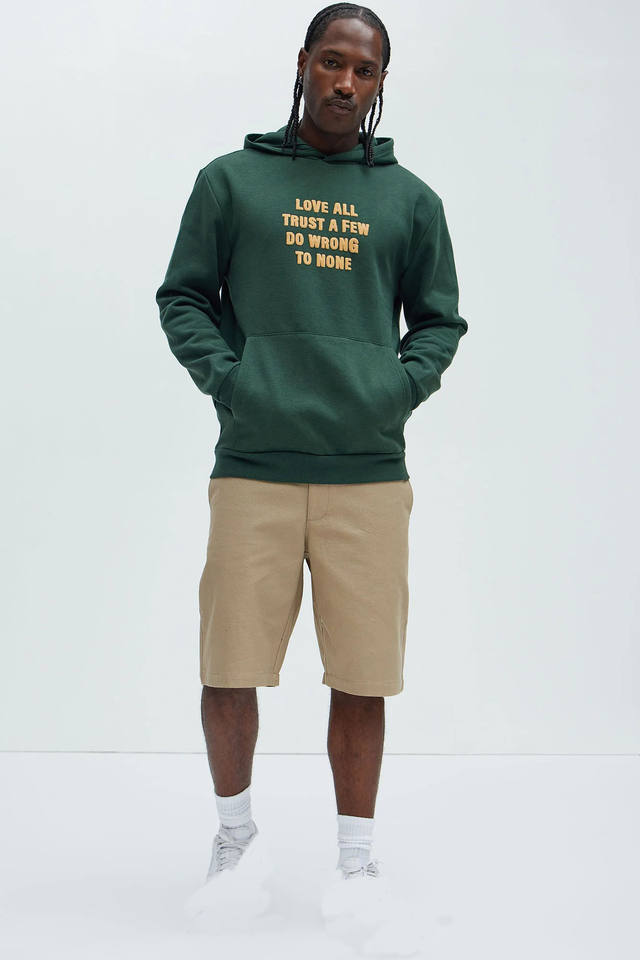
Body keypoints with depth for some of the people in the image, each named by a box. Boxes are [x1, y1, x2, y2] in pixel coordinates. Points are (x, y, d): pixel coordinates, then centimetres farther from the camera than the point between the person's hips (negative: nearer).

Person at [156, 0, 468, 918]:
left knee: (363, 678, 2)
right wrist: (225, 376, -3)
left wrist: (402, 386, 1)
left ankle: (356, 857, 18)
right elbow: (182, 295, 11)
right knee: (230, 671, 2)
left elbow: (439, 319, 18)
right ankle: (235, 826, 26)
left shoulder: (410, 199, 13)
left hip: (370, 472, 1)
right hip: (252, 465, 0)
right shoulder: (230, 179, 10)